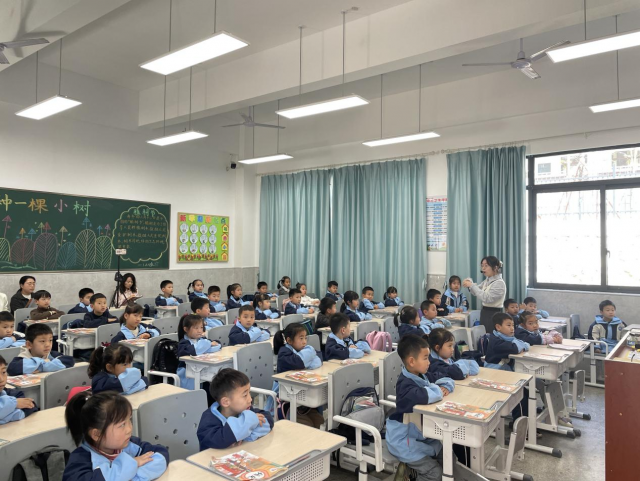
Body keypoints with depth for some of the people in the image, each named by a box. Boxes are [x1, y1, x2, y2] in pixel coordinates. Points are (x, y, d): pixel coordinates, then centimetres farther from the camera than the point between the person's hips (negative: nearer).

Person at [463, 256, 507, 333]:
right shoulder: (487, 281, 12)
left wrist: (472, 285, -24)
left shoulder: (499, 283, -16)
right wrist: (469, 284, -6)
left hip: (494, 315, -8)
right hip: (485, 313, 8)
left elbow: (486, 298, -25)